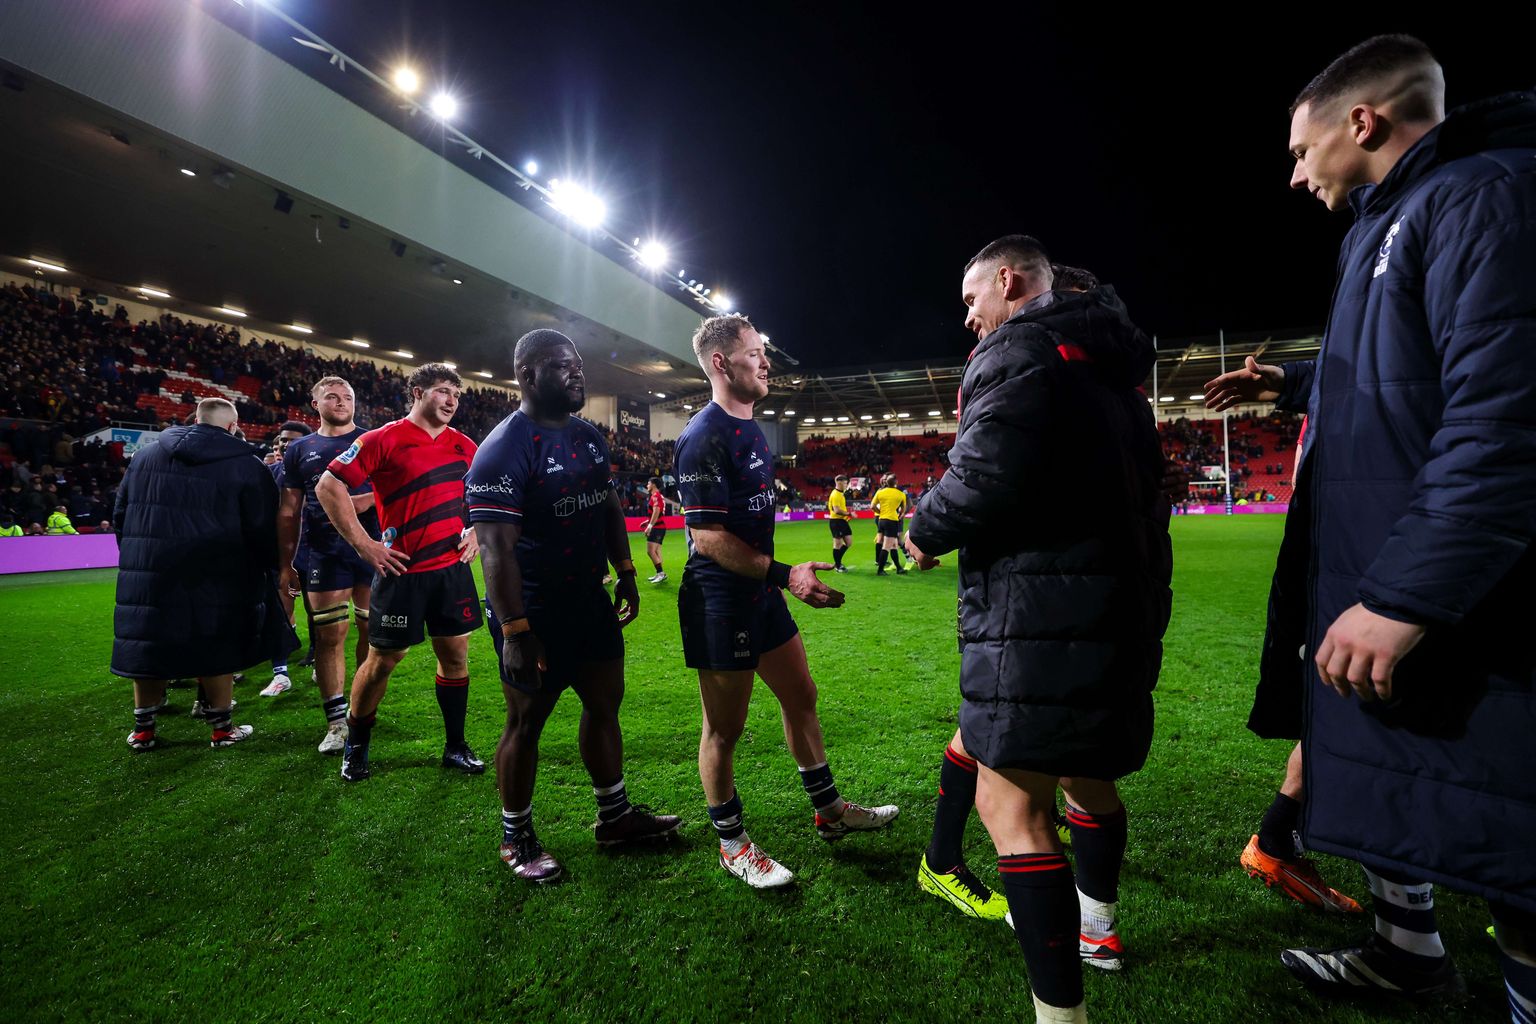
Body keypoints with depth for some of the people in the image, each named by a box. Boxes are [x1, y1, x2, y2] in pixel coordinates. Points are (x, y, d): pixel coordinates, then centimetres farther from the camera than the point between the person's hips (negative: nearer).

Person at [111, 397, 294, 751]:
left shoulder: (144, 457, 11)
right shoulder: (246, 465, -5)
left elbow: (120, 517, 17)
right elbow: (264, 529, -6)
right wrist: (269, 569, 6)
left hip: (146, 575, 4)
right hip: (214, 579, -4)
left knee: (149, 645, 14)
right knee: (216, 648, 6)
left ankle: (143, 728, 26)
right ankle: (221, 727, 15)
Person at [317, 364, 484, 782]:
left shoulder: (464, 447, 8)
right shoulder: (383, 440, -8)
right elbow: (329, 486, -9)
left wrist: (475, 531, 7)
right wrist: (364, 545, -11)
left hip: (453, 567, 5)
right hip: (403, 570, -4)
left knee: (455, 654, 9)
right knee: (383, 659, 7)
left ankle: (455, 747, 24)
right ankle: (355, 747, 30)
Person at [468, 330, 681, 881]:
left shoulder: (590, 438, 7)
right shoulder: (503, 451, -19)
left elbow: (609, 508, 17)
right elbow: (497, 549, -24)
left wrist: (626, 576, 15)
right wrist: (515, 632, -26)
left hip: (590, 598, 8)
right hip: (533, 611, -8)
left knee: (605, 701, 16)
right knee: (527, 719, 7)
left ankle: (615, 814, 34)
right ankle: (516, 838, 28)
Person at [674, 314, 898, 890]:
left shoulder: (750, 430, 13)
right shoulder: (705, 437, -18)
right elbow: (707, 537, -24)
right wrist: (784, 575, -26)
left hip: (760, 594, 10)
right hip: (720, 604, -10)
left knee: (801, 697, 18)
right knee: (724, 728, 5)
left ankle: (830, 811, 37)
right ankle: (733, 846, 25)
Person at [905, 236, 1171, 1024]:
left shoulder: (1019, 349, -10)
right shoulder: (1106, 363, 20)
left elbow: (985, 477, -24)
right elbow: (1131, 487, 22)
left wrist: (923, 531, -5)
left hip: (1044, 612, -10)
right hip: (1120, 602, 10)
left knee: (1010, 802, -5)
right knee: (1082, 768, 26)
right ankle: (1096, 926, 45)